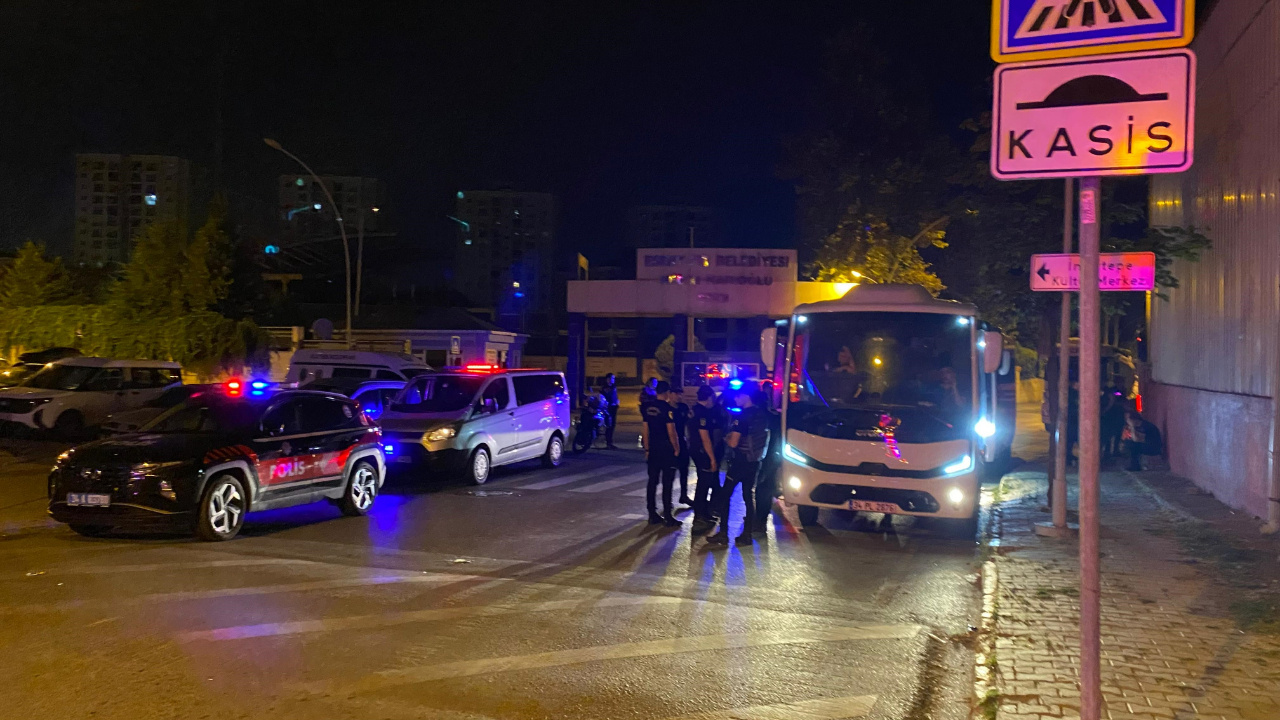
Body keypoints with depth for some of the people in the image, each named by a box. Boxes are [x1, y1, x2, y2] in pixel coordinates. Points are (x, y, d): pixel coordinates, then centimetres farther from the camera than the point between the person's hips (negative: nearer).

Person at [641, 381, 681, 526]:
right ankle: (668, 517, 1)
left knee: (652, 481, 10)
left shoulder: (648, 408, 7)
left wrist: (647, 449, 17)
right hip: (666, 449, -6)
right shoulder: (668, 409, -13)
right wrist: (677, 449, -5)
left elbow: (646, 430, 11)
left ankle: (652, 515, 15)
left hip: (652, 449, 6)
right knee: (667, 483, -2)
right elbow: (671, 432, -16)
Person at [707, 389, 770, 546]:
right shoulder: (762, 415, 7)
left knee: (725, 495, 1)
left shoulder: (743, 416, -17)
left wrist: (726, 438, 1)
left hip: (741, 461, -8)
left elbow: (733, 443, -20)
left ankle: (723, 534, 0)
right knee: (749, 496, 13)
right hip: (755, 461, 8)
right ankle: (747, 533, 15)